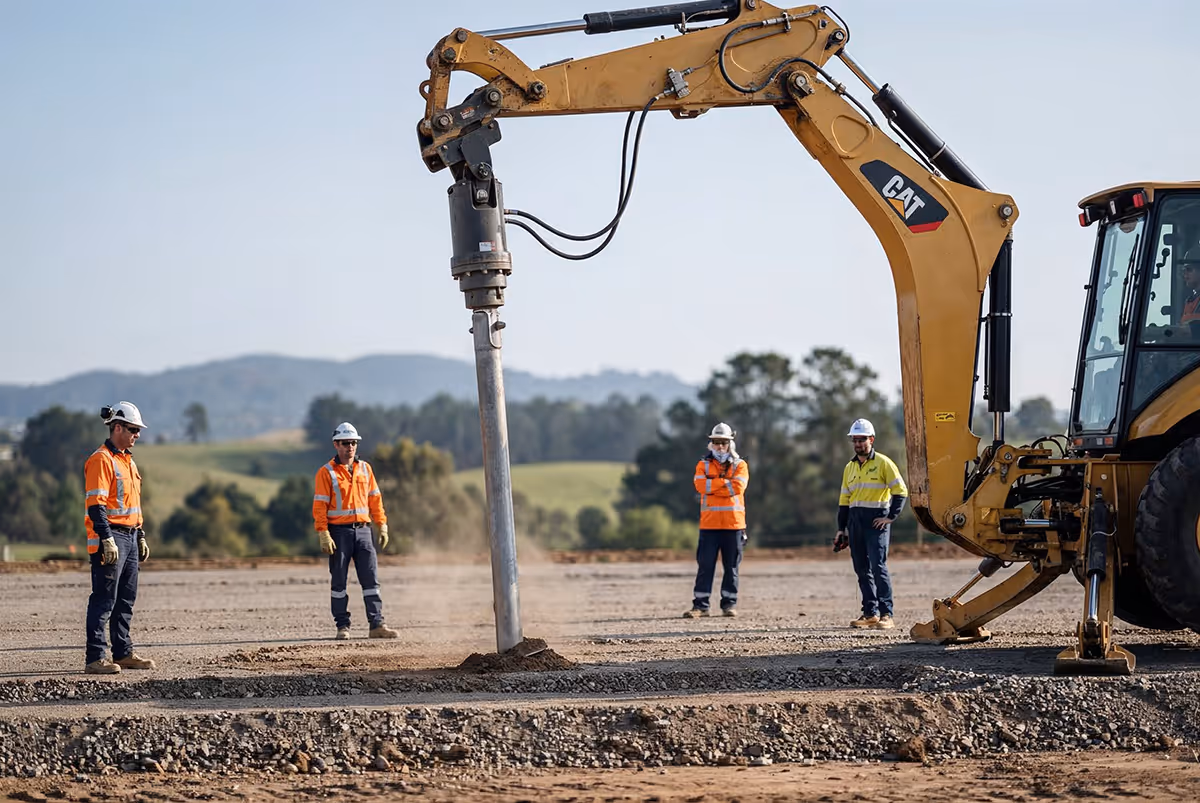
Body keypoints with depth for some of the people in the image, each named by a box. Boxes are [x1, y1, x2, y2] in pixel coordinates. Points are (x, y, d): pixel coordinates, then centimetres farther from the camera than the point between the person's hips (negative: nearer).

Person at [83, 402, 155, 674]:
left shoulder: (128, 460, 18)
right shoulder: (101, 460, -12)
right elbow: (95, 505, -19)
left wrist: (141, 537, 23)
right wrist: (107, 540, -25)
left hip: (129, 537, 9)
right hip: (110, 539, -9)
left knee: (126, 600, 13)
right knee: (104, 599, -9)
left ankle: (123, 653, 20)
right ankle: (95, 658, -8)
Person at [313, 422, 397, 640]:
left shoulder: (365, 468, 11)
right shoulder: (326, 472, -3)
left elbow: (375, 499, 16)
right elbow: (319, 506, -6)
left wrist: (383, 526, 10)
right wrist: (323, 535, -14)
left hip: (362, 530, 4)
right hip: (339, 532, -4)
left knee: (371, 579, -1)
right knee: (338, 581, 1)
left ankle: (376, 624, 0)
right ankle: (343, 627, 7)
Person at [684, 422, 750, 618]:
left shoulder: (740, 465, 7)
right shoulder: (703, 465, 10)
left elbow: (738, 487, -11)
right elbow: (701, 485, -9)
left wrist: (712, 486, -9)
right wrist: (725, 482, -11)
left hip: (733, 523, 0)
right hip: (709, 523, 0)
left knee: (731, 566, 5)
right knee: (705, 565, -3)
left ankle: (729, 603, 13)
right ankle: (700, 605, -3)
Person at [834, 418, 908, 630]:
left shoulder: (883, 463, -2)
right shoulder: (849, 468, 16)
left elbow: (900, 491, -5)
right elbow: (844, 500, 20)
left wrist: (890, 517, -12)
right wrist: (841, 529, 15)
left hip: (876, 521, -6)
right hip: (855, 522, 6)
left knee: (878, 566, -13)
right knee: (862, 569, 6)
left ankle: (886, 614, -13)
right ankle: (870, 614, 11)